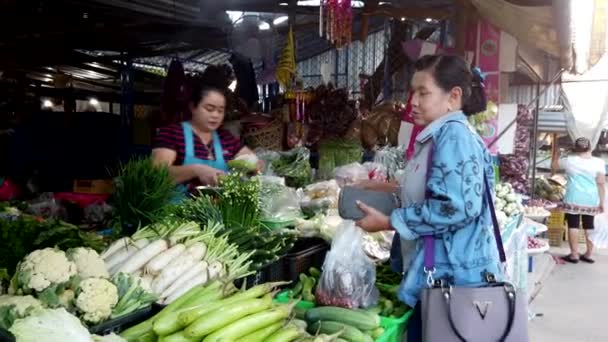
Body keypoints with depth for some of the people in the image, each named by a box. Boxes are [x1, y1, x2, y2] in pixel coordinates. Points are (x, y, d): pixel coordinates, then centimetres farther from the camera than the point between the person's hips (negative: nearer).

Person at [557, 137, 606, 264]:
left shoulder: (569, 160, -1)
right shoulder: (598, 162, 0)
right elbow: (601, 184, -2)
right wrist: (602, 202, 3)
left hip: (573, 199, -2)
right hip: (591, 200, 2)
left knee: (573, 225, 2)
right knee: (589, 226, 11)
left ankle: (574, 255, 4)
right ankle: (589, 254, 16)